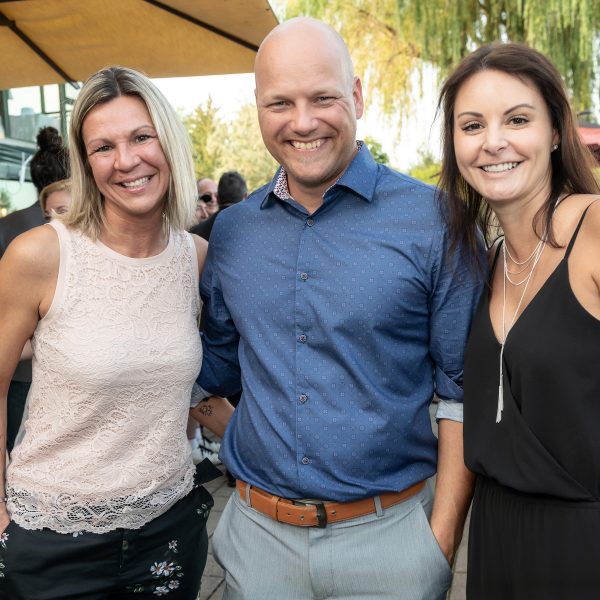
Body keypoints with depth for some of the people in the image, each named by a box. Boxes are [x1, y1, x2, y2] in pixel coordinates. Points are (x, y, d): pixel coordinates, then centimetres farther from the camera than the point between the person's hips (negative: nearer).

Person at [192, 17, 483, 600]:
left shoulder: (433, 221, -10)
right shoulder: (230, 231, 1)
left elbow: (462, 392, -6)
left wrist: (443, 533, -9)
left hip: (389, 533, -2)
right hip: (257, 531, 3)